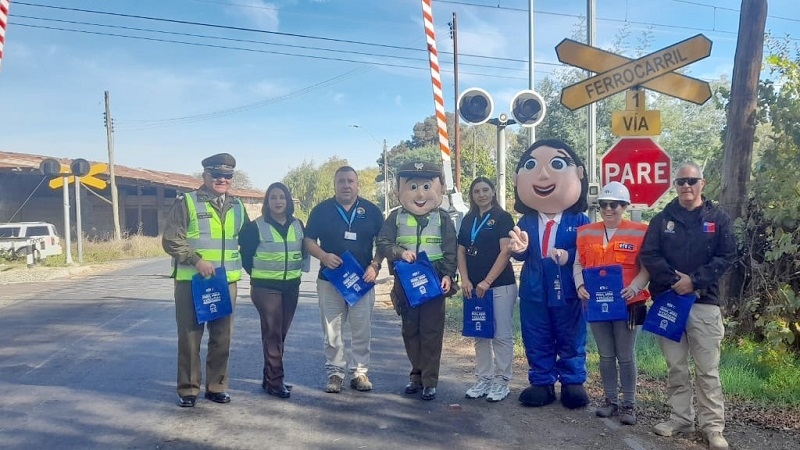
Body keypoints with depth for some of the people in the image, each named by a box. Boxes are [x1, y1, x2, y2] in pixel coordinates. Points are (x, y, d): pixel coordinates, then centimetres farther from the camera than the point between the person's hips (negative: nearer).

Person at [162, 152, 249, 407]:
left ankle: (217, 386, 23)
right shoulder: (186, 202, -4)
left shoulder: (237, 206, 12)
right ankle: (188, 389, 17)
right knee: (189, 337, 4)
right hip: (191, 280, -4)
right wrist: (196, 260, -19)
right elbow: (170, 240, -10)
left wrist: (248, 267, 11)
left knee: (222, 338, 10)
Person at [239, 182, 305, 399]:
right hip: (266, 287, -5)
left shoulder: (298, 225, 6)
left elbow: (304, 250, 18)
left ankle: (270, 377, 23)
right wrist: (257, 275, 2)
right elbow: (245, 254, -1)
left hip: (291, 286, 5)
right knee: (272, 333, -4)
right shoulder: (256, 227, -7)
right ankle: (275, 381, 3)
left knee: (281, 333, 11)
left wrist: (297, 270, 9)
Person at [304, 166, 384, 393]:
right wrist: (324, 256, -14)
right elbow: (309, 240, 4)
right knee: (332, 332, 5)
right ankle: (334, 372, 16)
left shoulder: (371, 210, 5)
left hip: (362, 280, 1)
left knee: (362, 331, 4)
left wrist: (375, 265, -7)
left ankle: (359, 372, 16)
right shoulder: (322, 210, 3)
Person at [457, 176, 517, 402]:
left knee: (501, 335, 0)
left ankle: (501, 381, 11)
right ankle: (484, 379, 21)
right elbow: (461, 251, 12)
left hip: (501, 285, -5)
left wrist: (487, 281, -15)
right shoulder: (468, 220, 13)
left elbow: (505, 251, -11)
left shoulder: (502, 217, -3)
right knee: (480, 335, 11)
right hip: (474, 287, 6)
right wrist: (465, 280, -2)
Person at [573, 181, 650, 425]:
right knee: (606, 355, 12)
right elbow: (578, 263, 10)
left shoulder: (639, 232, -4)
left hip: (626, 303, -3)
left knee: (626, 356, 4)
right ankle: (611, 401, 25)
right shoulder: (586, 232, 7)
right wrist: (580, 285, -7)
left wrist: (635, 287, -20)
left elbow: (646, 268, -3)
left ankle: (629, 405, 17)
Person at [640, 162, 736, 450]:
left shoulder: (718, 218, 5)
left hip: (704, 302, -2)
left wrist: (694, 280, -14)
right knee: (675, 367, 9)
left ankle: (713, 426, 7)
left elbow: (727, 256, -3)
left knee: (708, 369, 0)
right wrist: (674, 280, -13)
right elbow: (649, 255, 1)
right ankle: (681, 418, 19)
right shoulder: (662, 219, 9)